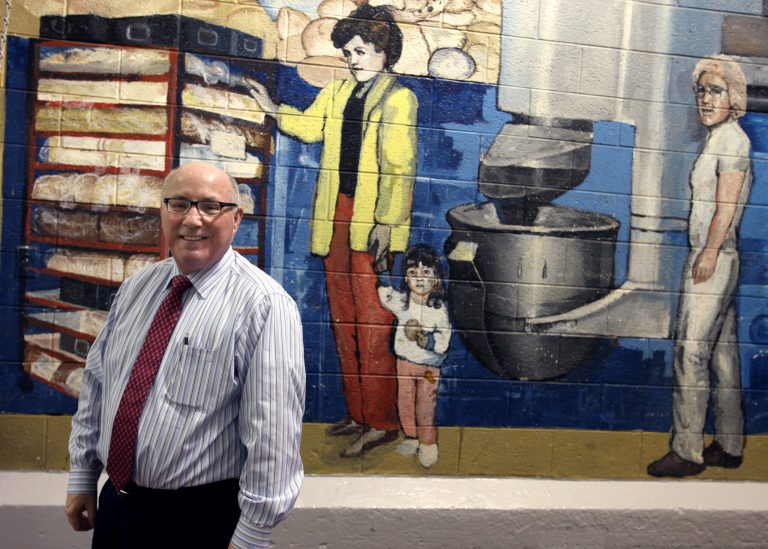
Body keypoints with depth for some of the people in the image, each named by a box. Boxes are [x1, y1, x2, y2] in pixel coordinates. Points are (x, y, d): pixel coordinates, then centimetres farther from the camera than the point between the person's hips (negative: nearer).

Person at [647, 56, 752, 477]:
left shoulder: (731, 136, -8)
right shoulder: (718, 138, 19)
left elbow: (727, 201, -15)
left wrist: (710, 252, -17)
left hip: (715, 257, -10)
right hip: (716, 257, 10)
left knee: (691, 350, -9)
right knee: (722, 350, 11)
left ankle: (687, 451, -4)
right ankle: (729, 447, 18)